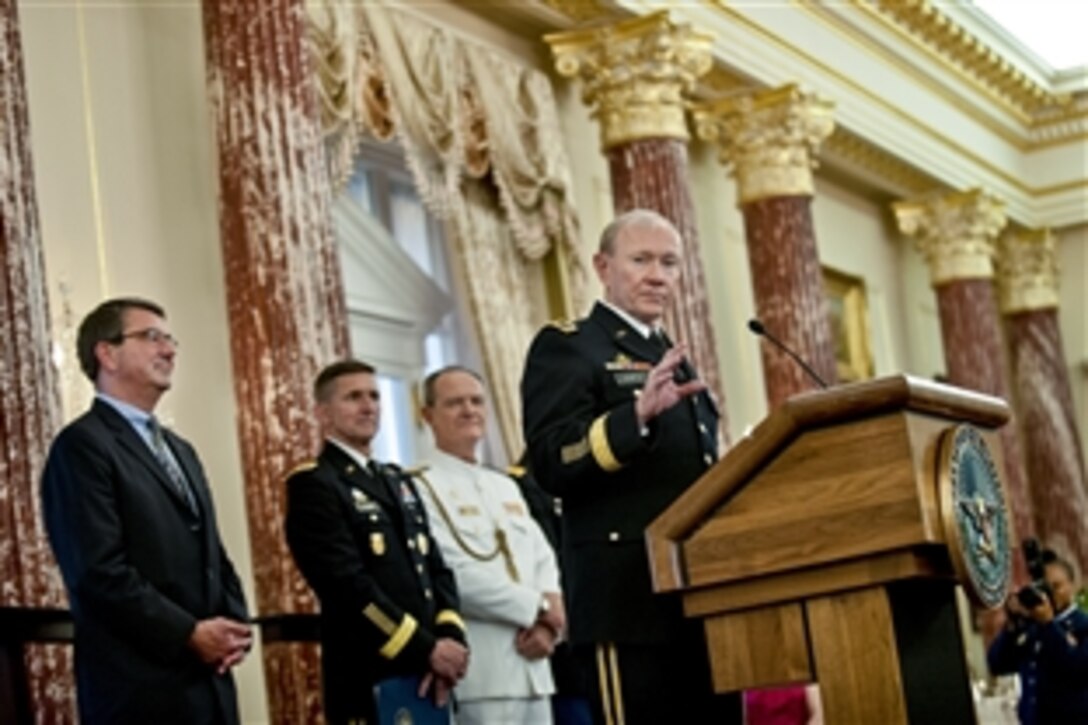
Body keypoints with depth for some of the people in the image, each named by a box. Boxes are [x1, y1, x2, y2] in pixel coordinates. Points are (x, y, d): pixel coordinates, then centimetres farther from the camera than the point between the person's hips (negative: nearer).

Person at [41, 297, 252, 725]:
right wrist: (189, 634, -15)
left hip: (208, 681, 8)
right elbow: (99, 571, -17)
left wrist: (235, 624, 3)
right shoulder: (83, 445, -7)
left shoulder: (179, 450, 22)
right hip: (141, 688, -8)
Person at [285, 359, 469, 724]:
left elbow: (436, 568, 14)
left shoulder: (399, 481, 20)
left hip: (425, 678, 8)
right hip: (369, 682, -8)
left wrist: (449, 637, -5)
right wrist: (426, 649, -16)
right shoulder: (313, 485, -6)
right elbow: (348, 585, -15)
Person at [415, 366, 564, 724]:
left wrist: (548, 625, -6)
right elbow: (453, 575, -15)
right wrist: (538, 607, -8)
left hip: (532, 669, 8)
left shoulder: (506, 487, 21)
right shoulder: (422, 489, -5)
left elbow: (545, 563, 15)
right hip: (481, 676, -7)